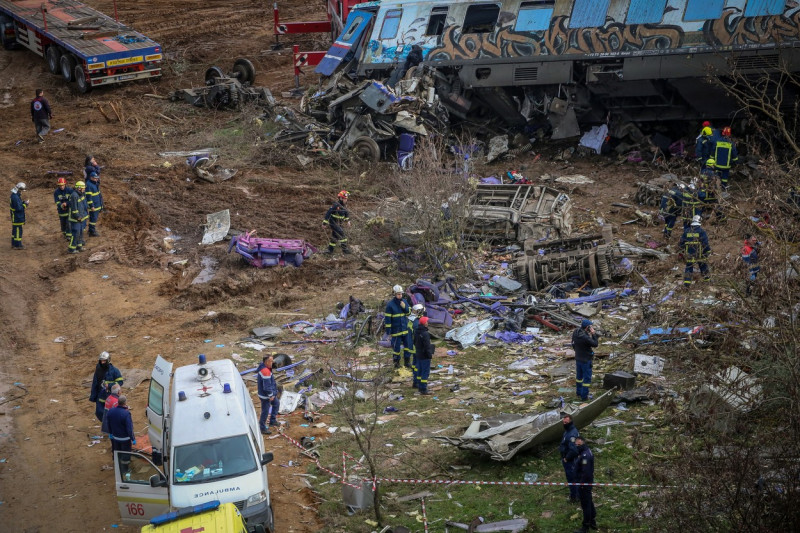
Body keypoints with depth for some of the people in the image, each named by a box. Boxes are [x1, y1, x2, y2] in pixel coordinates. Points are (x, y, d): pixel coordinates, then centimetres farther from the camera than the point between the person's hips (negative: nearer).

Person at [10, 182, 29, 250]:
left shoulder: (16, 195, 10)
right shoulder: (15, 197, -23)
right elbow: (18, 208, -24)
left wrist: (23, 202, 4)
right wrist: (25, 204, -15)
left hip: (15, 217, 11)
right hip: (17, 217, -11)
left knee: (15, 231, 16)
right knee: (18, 231, -4)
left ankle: (14, 245, 24)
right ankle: (18, 245, 1)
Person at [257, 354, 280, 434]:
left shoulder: (262, 367, 2)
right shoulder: (266, 372, -32)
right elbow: (267, 386, -29)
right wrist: (271, 395, -18)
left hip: (270, 393, 11)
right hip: (265, 395, -11)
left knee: (276, 403, 27)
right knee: (265, 411, 4)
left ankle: (273, 421, 37)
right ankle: (262, 428, 18)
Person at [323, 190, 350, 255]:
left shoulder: (344, 205, 2)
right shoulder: (336, 205, -24)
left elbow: (346, 213, 17)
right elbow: (328, 213, -23)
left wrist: (348, 220, 7)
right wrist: (325, 222, -22)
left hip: (338, 224, 9)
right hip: (333, 223, -9)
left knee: (335, 237, 14)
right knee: (341, 234, -13)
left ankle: (330, 250, 23)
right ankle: (344, 249, -10)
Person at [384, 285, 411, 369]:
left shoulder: (404, 301, 2)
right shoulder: (390, 304, -12)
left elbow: (409, 312, 9)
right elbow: (387, 318, -10)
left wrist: (405, 307, -13)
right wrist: (388, 331, -11)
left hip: (405, 327, 5)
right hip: (396, 329, -5)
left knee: (407, 344, 8)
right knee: (396, 346, 1)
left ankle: (407, 361, 20)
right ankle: (396, 362, 15)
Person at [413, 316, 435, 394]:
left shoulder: (416, 331, 3)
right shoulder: (425, 334, -24)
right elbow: (427, 346, -22)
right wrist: (430, 355, -12)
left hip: (418, 355, 9)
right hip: (425, 356, -9)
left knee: (420, 371, 17)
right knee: (425, 372, -2)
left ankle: (420, 387, 26)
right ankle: (423, 389, -1)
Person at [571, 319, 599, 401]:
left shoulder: (575, 332, -7)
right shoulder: (585, 337, -32)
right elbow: (595, 344, -19)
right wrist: (593, 334, -17)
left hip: (578, 358, 8)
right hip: (586, 360, -8)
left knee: (579, 376, 22)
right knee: (587, 378, 5)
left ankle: (579, 393, 36)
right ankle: (584, 396, 10)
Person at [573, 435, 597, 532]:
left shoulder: (585, 456, -28)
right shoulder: (587, 451, 6)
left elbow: (585, 473, -29)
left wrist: (581, 485, -22)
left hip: (584, 483, -11)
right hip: (588, 481, 11)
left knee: (585, 504, 2)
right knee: (589, 502, 22)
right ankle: (593, 523, 36)